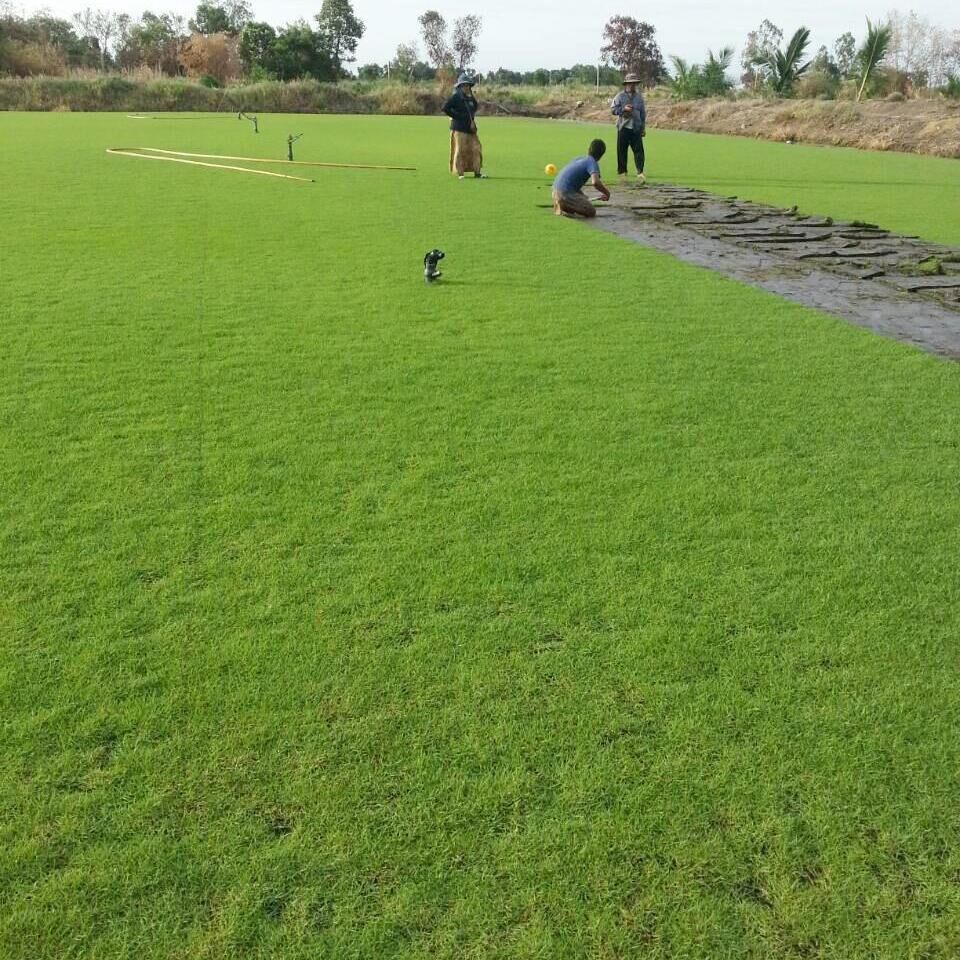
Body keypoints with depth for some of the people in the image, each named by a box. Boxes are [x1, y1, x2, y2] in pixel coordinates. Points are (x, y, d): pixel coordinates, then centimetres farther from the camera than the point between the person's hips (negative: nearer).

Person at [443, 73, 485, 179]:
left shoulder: (470, 98, 13)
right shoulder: (456, 97, -7)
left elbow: (474, 108, 29)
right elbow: (445, 108, -14)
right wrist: (455, 116, -11)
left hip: (470, 128, 7)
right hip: (459, 128, -7)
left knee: (476, 149, 3)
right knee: (460, 150, -3)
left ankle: (477, 172, 8)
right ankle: (459, 173, 3)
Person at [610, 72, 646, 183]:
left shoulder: (639, 97, 11)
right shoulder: (620, 96, 2)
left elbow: (643, 113, 15)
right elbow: (613, 109, -2)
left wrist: (643, 128, 12)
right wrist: (624, 109, -17)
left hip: (636, 128, 2)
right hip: (623, 128, -2)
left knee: (639, 150, -7)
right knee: (622, 151, 2)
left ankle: (640, 172, -7)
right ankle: (622, 172, 12)